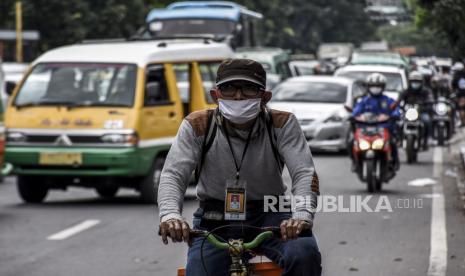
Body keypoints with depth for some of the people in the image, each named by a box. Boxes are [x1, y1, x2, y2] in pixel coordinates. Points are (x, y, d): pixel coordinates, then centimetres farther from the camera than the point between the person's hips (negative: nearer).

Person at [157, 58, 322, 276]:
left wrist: (302, 215, -39)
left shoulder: (282, 124, -9)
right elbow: (173, 174, -15)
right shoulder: (197, 126, -8)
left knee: (304, 253, -30)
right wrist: (170, 215, -37)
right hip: (215, 221, 1)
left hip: (268, 218, -1)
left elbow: (305, 173, -18)